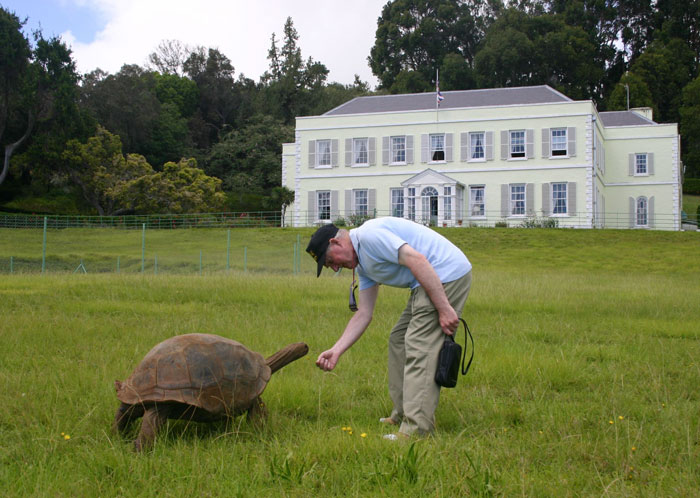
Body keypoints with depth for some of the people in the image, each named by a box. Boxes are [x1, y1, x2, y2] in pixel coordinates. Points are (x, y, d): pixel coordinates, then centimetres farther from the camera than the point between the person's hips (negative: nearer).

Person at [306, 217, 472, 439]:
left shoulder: (369, 235, -14)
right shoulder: (363, 264, 18)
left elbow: (417, 260, -23)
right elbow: (364, 314, 18)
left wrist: (444, 308, -24)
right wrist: (336, 351, 12)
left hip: (446, 274, -11)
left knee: (419, 348, -13)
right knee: (399, 340, 16)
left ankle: (417, 428, -12)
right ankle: (403, 415, 21)